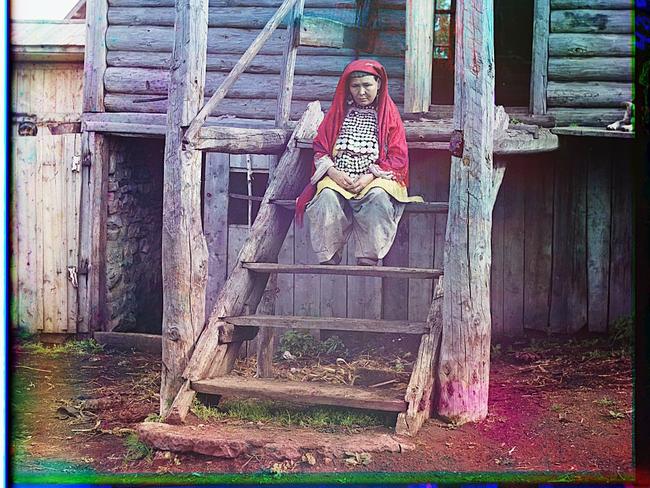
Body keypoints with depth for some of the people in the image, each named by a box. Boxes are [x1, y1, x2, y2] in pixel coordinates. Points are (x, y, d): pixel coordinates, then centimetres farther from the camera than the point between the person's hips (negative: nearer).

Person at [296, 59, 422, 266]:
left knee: (379, 197, -37)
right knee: (327, 197, -34)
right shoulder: (338, 112, 17)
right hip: (337, 178, 1)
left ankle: (368, 259, -35)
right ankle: (327, 259, -28)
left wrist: (370, 177, -12)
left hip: (377, 178, -1)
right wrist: (334, 173, -9)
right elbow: (320, 149, 12)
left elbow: (398, 158, 4)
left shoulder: (389, 114, 11)